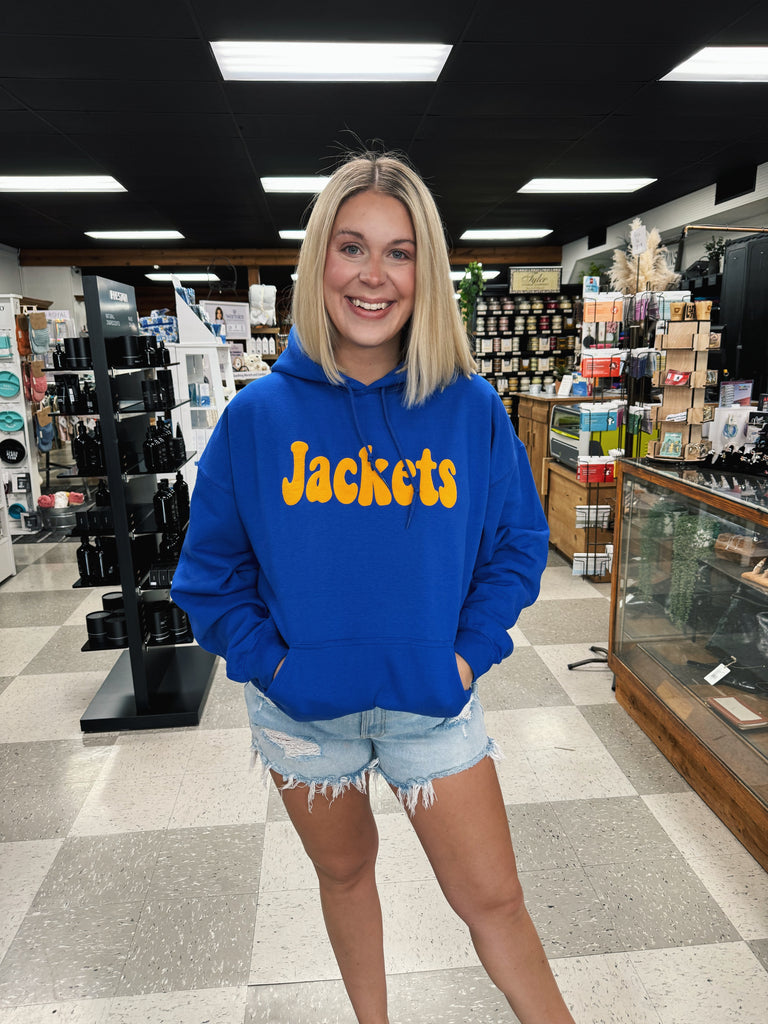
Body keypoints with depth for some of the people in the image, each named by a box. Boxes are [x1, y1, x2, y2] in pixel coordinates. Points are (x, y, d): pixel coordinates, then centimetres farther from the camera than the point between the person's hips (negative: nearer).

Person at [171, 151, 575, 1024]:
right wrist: (269, 659, -11)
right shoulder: (258, 414, -10)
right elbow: (210, 569, -1)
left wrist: (470, 652, -9)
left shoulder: (472, 409, -10)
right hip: (301, 707, 2)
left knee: (493, 899, 11)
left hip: (433, 701, -1)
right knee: (345, 873, 25)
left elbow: (518, 543, 0)